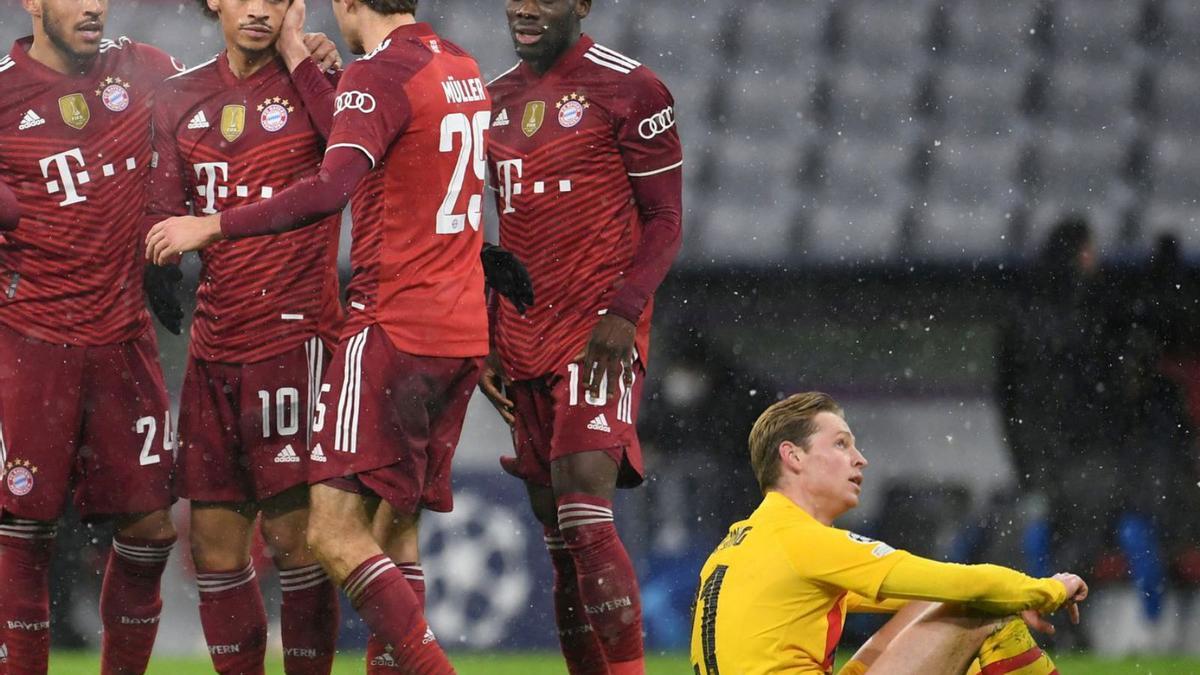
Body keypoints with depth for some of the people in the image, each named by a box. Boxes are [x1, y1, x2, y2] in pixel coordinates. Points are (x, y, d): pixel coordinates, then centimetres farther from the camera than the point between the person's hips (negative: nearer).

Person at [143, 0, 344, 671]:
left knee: (295, 534, -8)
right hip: (214, 348, 6)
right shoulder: (182, 98, 12)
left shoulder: (316, 82, -3)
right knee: (215, 544, 7)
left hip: (294, 334, -6)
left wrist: (296, 56, -17)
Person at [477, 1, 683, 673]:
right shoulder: (498, 100, 16)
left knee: (584, 517, -19)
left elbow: (665, 223, -4)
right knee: (560, 537, 5)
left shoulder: (630, 89, -4)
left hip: (600, 337, -7)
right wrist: (488, 340, 15)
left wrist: (623, 314, -18)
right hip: (525, 342, 7)